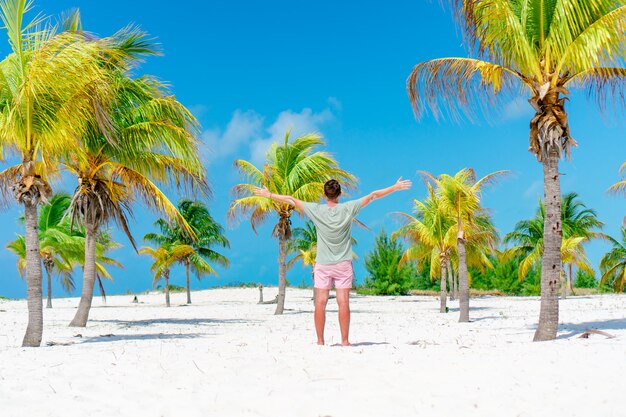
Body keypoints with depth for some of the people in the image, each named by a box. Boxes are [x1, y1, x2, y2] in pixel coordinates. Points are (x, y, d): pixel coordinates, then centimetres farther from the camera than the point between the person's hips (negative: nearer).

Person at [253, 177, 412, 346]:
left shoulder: (316, 210, -5)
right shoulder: (348, 209, -5)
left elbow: (291, 200, 3)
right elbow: (373, 195, 2)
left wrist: (268, 194, 14)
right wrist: (396, 187, 9)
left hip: (322, 264, 0)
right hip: (343, 264, 0)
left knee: (320, 302, 4)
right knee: (343, 302, 0)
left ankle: (320, 340, 6)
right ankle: (345, 340, 1)